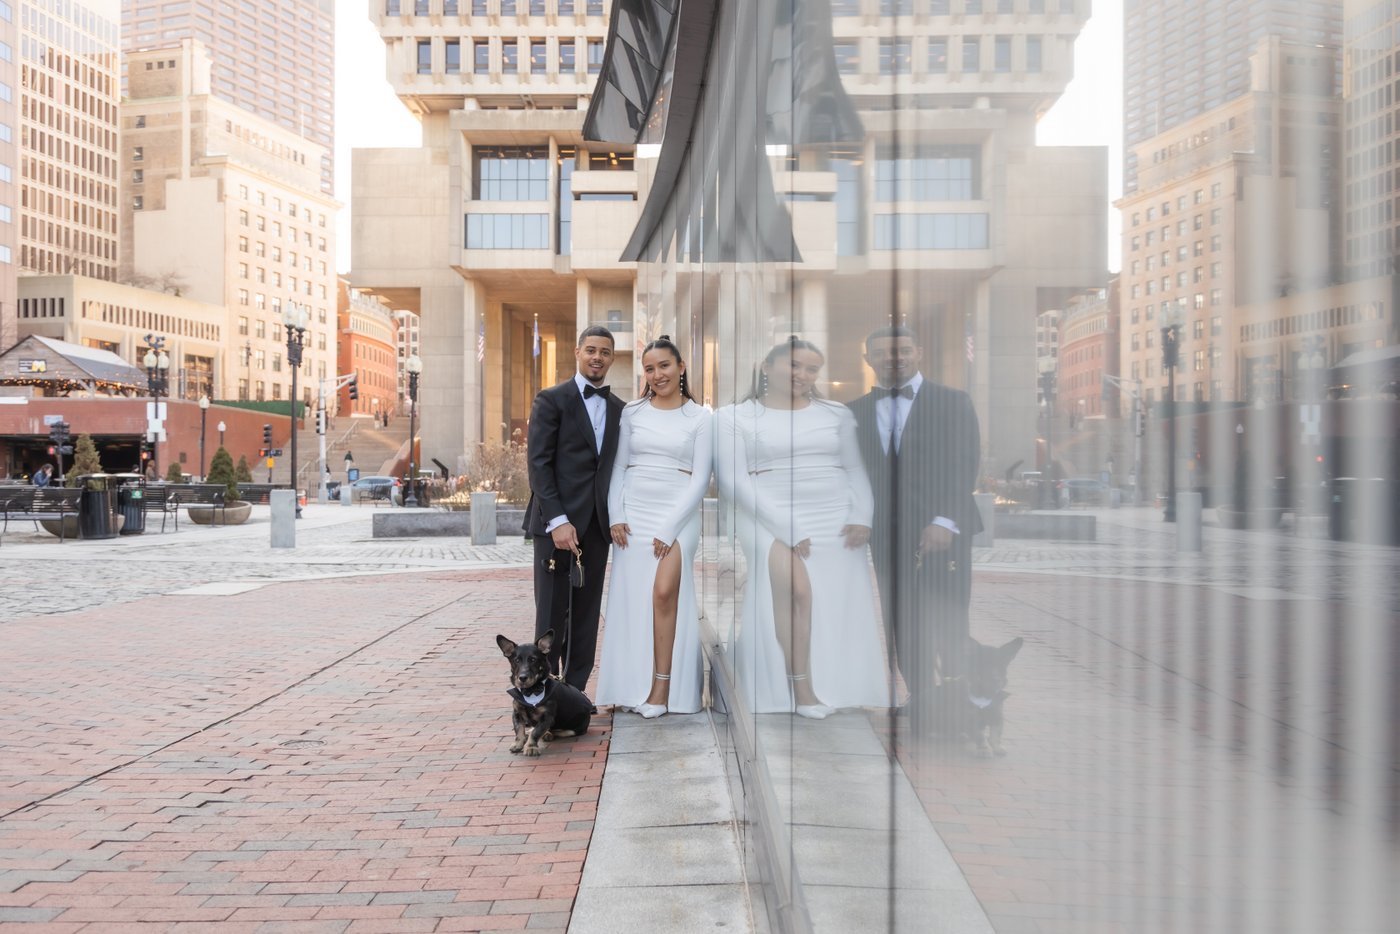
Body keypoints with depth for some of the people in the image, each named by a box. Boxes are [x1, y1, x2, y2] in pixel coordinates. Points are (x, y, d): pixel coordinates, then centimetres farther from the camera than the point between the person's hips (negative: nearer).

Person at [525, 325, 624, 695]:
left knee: (586, 613, 8)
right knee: (552, 614, 0)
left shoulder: (618, 409, 14)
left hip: (597, 525, 5)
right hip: (556, 522, -5)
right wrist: (557, 520, -15)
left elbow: (615, 467, 15)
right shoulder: (552, 400, -2)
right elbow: (538, 463, -8)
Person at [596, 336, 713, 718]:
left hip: (677, 515, -3)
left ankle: (664, 687, -9)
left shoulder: (699, 417, 2)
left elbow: (700, 478, -2)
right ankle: (633, 686, 9)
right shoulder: (632, 412, 9)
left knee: (664, 592, -17)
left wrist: (669, 528, -9)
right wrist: (616, 517, -3)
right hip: (634, 515, 3)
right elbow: (618, 467, 10)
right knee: (630, 599, 0)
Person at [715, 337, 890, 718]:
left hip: (835, 523, 5)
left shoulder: (836, 413, 13)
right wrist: (785, 526, -14)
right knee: (794, 587, -27)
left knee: (842, 606, -3)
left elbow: (855, 469, 14)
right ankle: (799, 690, -22)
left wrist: (861, 517, -4)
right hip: (770, 522, -4)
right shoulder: (734, 416, 2)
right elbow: (733, 480, -5)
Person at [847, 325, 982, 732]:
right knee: (903, 628, 3)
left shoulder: (953, 402, 4)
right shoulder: (856, 411, 11)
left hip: (942, 531, -2)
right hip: (887, 535, 2)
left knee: (948, 623, 0)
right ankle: (922, 713, 12)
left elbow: (965, 464, -5)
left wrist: (945, 521, -15)